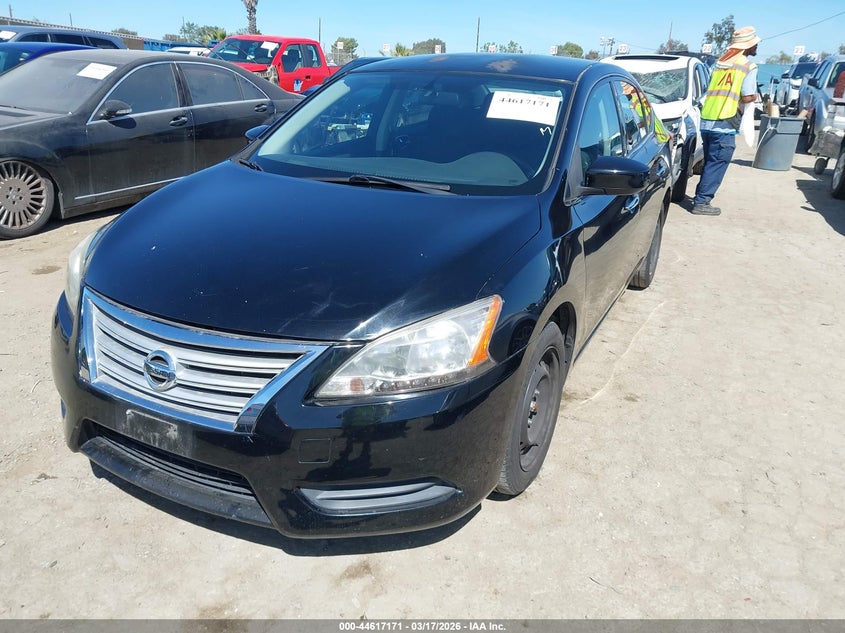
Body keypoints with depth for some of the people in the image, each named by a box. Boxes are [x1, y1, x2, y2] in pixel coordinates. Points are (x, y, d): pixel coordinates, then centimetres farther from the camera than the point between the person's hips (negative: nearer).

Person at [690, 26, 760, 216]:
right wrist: (755, 96, 13)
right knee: (716, 165, -3)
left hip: (706, 121, 7)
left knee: (710, 163, 17)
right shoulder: (748, 66, -3)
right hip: (724, 124, -7)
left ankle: (701, 198, 20)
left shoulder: (719, 63, 18)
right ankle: (701, 202, -4)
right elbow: (748, 97, -8)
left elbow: (713, 91, 16)